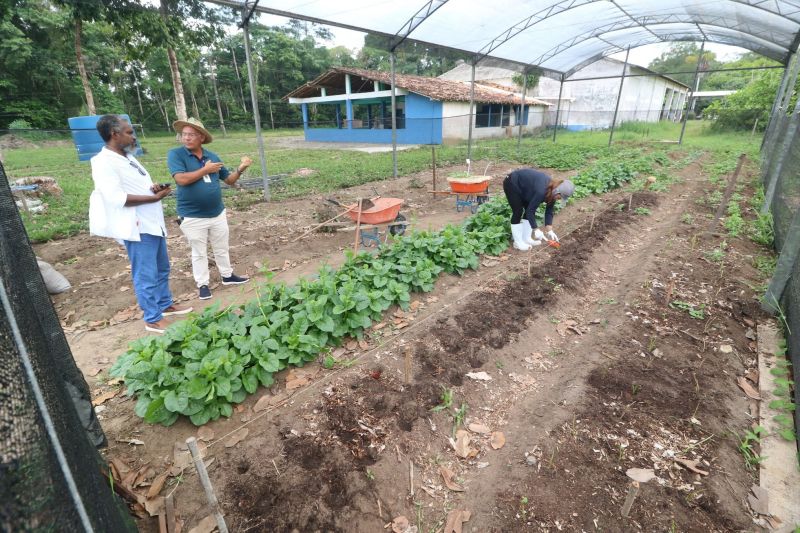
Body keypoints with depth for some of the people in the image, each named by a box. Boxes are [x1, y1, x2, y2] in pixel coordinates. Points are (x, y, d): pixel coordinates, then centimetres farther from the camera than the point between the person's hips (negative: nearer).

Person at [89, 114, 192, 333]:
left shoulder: (128, 157, 13)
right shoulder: (104, 163, -16)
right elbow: (118, 198, -24)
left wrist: (155, 188, -1)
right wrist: (154, 197, -19)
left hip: (153, 223, 9)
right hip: (137, 228, -9)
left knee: (162, 269, 19)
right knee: (146, 276, -1)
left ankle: (165, 305, 35)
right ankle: (153, 319, 11)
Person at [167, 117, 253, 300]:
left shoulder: (212, 156, 4)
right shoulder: (175, 154, -9)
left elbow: (229, 179, 9)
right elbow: (182, 179, -23)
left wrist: (240, 169, -9)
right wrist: (206, 169, -16)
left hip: (217, 213, 4)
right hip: (192, 217, -4)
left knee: (222, 249, 18)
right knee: (199, 253, 10)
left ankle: (227, 276, 35)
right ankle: (202, 284, 22)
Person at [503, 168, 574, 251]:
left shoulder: (552, 190, -10)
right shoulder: (541, 191, -35)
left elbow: (549, 211, -4)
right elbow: (530, 210, -29)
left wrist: (549, 230, -9)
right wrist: (536, 230, -26)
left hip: (522, 185, 8)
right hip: (511, 184, -8)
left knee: (529, 210, 4)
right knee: (518, 211, -11)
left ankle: (527, 238, 13)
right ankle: (518, 242, -3)